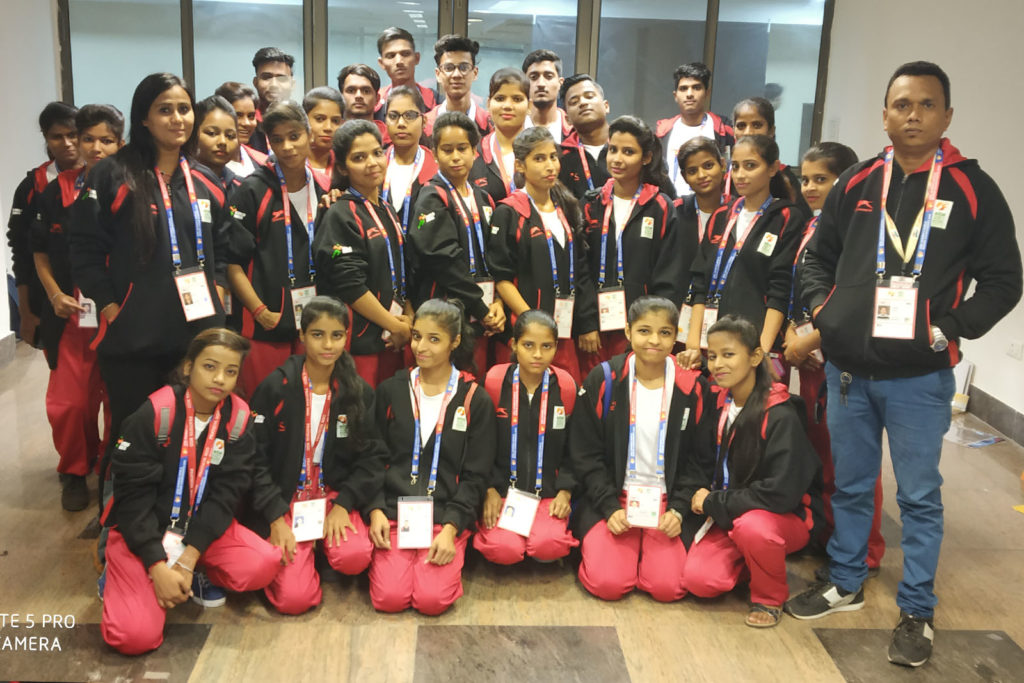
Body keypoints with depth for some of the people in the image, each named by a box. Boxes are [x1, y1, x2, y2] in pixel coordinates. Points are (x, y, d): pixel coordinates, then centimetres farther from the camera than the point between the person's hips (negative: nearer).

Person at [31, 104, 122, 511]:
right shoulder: (56, 193, 6)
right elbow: (41, 255, 12)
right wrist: (55, 295, -2)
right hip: (71, 313, 1)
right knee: (69, 401, 0)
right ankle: (75, 472, 22)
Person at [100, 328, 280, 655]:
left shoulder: (239, 419, -8)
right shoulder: (154, 414, -19)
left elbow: (226, 493, -9)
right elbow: (132, 495, -16)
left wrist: (189, 557, -19)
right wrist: (157, 566, -21)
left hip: (203, 527, 4)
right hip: (141, 530, -3)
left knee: (264, 565, -22)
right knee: (135, 636, -21)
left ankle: (196, 574, 7)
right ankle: (120, 574, 11)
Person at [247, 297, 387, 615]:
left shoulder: (358, 392, 1)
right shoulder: (275, 387, -6)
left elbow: (372, 455, 1)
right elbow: (256, 459, -6)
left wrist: (343, 504, -13)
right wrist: (276, 518, -14)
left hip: (336, 495, 2)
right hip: (283, 501, -2)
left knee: (355, 557, -29)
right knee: (294, 598, -19)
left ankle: (323, 544, 8)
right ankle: (301, 553, 16)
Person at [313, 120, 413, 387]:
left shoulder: (387, 211, 14)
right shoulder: (341, 215, -10)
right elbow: (350, 285, -17)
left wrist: (408, 318, 1)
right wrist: (396, 326, -11)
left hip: (391, 342, 7)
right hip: (358, 343, -7)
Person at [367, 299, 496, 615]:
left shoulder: (476, 400, 1)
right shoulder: (391, 391, 6)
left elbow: (475, 476, 0)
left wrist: (451, 528, -12)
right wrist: (376, 510, -6)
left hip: (447, 517, -1)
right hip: (393, 511, 1)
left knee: (432, 600, -18)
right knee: (389, 598, -16)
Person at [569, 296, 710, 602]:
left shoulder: (692, 387, -2)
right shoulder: (604, 380, -5)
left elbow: (699, 459, 4)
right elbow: (585, 455, -2)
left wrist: (678, 509, -8)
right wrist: (610, 507, -11)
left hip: (667, 501, 1)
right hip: (611, 498, -1)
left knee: (668, 587, -17)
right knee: (608, 584, -19)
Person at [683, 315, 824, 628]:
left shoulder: (781, 416, -21)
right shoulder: (718, 407, -1)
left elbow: (781, 493, -26)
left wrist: (714, 503, -19)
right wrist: (705, 494, -6)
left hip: (788, 516, -5)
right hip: (729, 516, 5)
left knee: (752, 526, -38)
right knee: (698, 580, -17)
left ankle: (769, 598, -8)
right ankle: (755, 560, 13)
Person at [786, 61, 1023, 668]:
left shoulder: (972, 190, -4)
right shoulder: (856, 184, 5)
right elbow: (820, 257, 16)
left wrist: (950, 329, -14)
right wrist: (821, 307, 0)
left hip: (919, 377, -3)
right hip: (847, 369, 4)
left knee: (919, 496, 8)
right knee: (850, 485, 17)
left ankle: (918, 613, 24)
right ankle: (845, 584, 36)